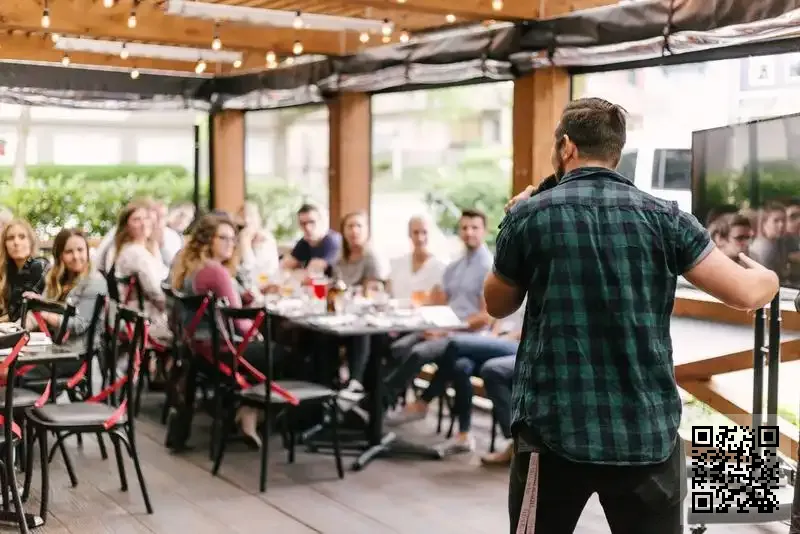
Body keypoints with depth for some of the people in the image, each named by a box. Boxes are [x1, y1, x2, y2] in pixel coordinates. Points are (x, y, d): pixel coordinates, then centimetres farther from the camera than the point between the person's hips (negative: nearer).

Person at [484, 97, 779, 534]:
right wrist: (768, 278, 21)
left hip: (554, 428, 0)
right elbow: (745, 293, -2)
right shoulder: (663, 217, -1)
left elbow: (497, 305, 11)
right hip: (648, 431, 1)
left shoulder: (528, 216, -2)